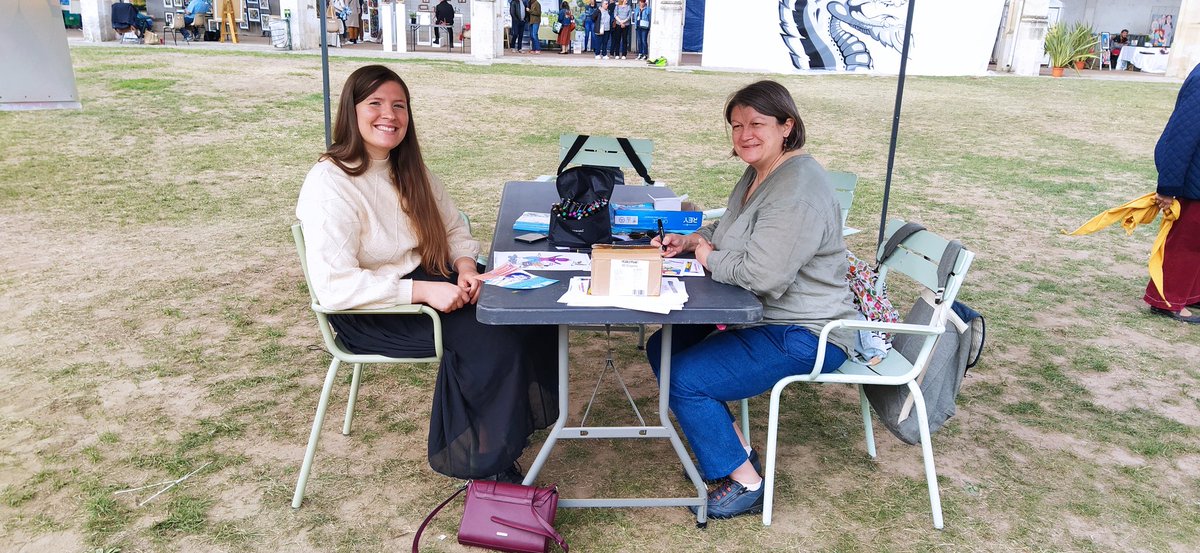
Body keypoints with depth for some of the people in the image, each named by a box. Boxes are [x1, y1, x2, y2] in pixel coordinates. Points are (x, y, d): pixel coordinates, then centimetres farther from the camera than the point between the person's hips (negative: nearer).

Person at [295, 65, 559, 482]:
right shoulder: (329, 184, -18)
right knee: (489, 336, -25)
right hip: (369, 314, -7)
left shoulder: (409, 170, 7)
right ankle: (481, 460, -6)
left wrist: (465, 269, -11)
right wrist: (424, 291, -30)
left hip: (422, 282, 7)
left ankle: (516, 420, 0)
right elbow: (334, 286, -25)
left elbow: (454, 230, 12)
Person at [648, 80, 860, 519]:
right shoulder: (758, 172, 9)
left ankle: (746, 483, -1)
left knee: (684, 379, -19)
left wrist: (709, 257, -13)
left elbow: (763, 275, -31)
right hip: (761, 318, 11)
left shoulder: (797, 190, -25)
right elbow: (730, 229, 24)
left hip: (805, 336, -11)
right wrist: (690, 240, 3)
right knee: (662, 348, 9)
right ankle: (736, 448, 15)